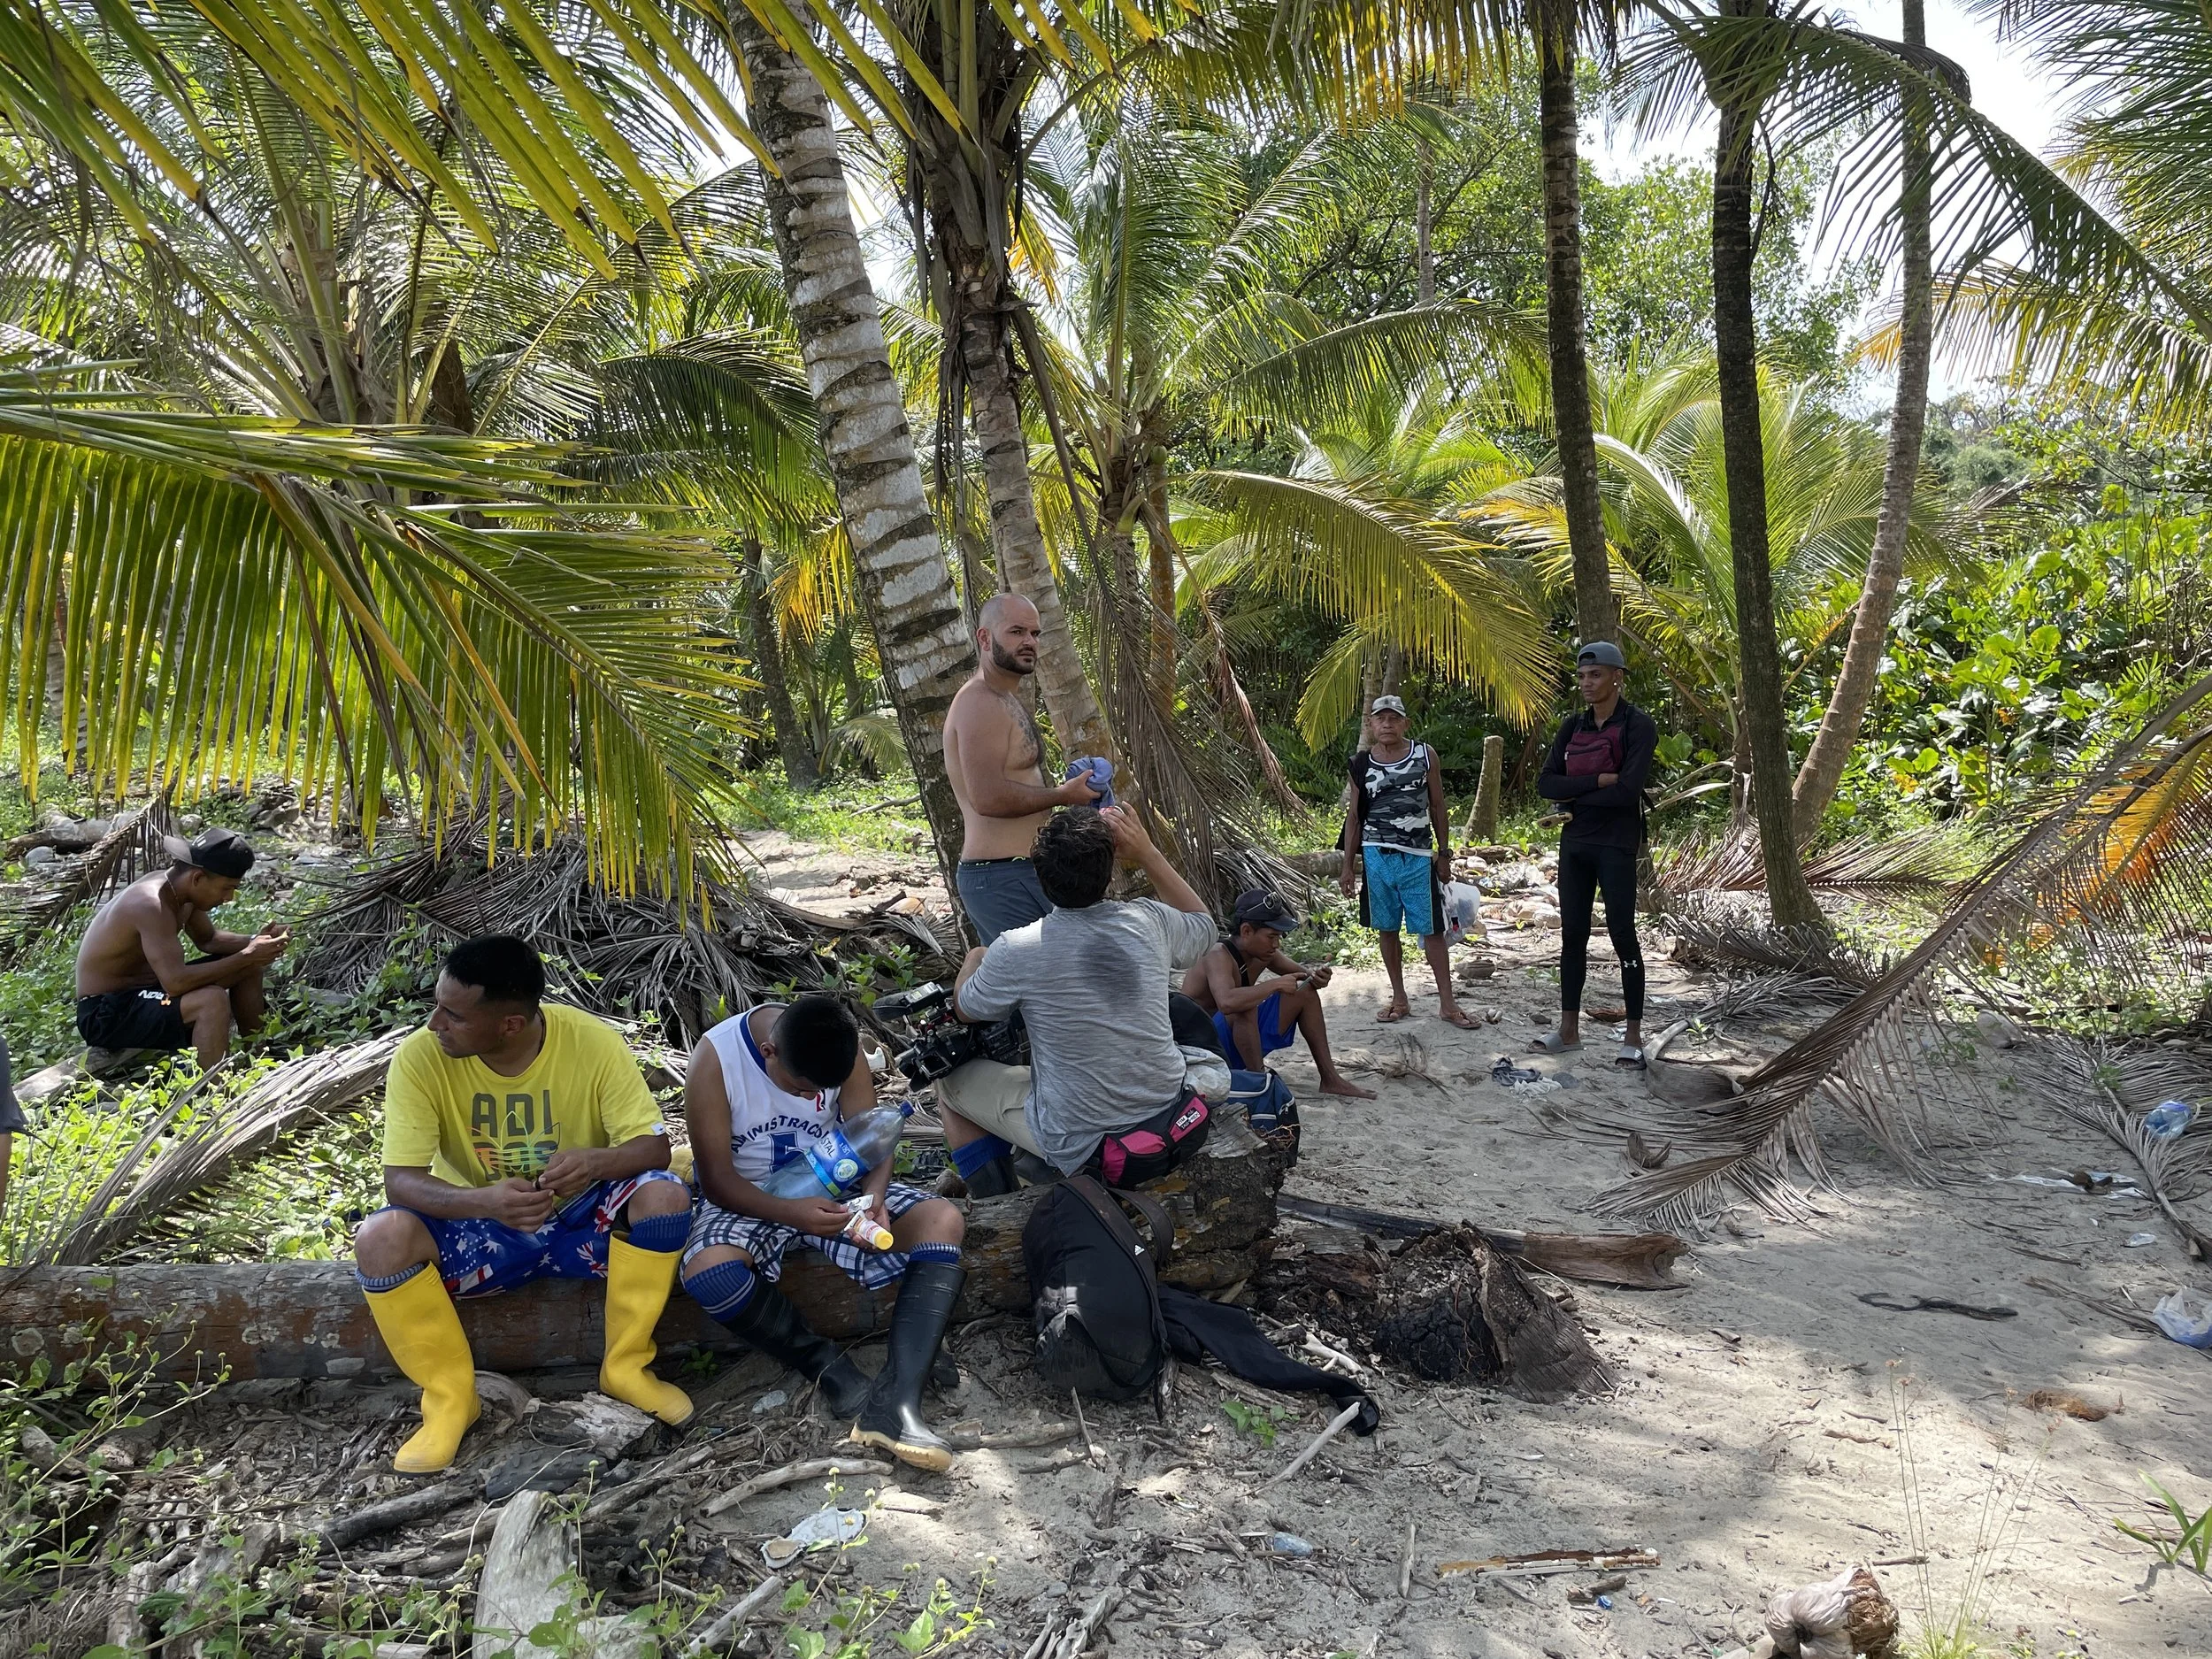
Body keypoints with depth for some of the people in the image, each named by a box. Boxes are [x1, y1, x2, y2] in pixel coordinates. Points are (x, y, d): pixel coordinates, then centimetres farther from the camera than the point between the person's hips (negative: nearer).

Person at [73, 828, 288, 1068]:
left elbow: (208, 939, 14)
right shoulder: (151, 905, -30)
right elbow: (176, 982, -37)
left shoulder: (182, 888, -2)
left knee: (249, 966, 9)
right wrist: (247, 956, -31)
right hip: (106, 1015, -10)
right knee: (212, 1000, -34)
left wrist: (254, 944, -5)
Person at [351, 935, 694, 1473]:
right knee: (379, 1240, -28)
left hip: (581, 1218, 0)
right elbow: (400, 1182, -22)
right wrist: (485, 1201, -43)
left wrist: (595, 1161, -42)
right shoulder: (420, 1057, -20)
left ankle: (625, 1366, -9)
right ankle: (450, 1397, -7)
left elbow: (653, 1147, -18)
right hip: (480, 1228, 1)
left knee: (665, 1193, -29)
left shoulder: (594, 1042, -20)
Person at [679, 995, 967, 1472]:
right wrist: (790, 1213, -35)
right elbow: (716, 1180, -19)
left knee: (943, 1220, -21)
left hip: (834, 1186, 3)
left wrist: (874, 1199, -31)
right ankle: (831, 1372, -16)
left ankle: (894, 1402, -32)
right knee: (708, 1272, -37)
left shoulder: (840, 1048, -13)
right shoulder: (715, 1058, -22)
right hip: (749, 1197, -3)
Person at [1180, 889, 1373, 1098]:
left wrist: (1314, 976, -10)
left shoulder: (1261, 953, -2)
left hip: (1241, 1035, 9)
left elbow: (1298, 971, 15)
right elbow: (1227, 1003, -48)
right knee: (1245, 1007, -38)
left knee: (1306, 992, 6)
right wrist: (1276, 984, -36)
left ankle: (1330, 1079, 9)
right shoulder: (1219, 957, -28)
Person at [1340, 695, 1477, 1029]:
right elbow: (1355, 817, 8)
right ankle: (1399, 999, 20)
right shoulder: (1361, 764, 4)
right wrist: (1348, 866, 4)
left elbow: (1437, 808, 7)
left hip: (1418, 857, -1)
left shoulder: (1425, 755, 2)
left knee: (1431, 930, 0)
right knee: (1387, 929, 8)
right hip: (1376, 857, 1)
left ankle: (1447, 1002, 7)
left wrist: (1444, 854, 3)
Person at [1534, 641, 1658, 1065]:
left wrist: (1573, 795, -8)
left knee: (1622, 934, -2)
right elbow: (1545, 784, -2)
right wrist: (1599, 781, -15)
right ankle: (1569, 1028, 15)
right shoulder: (1573, 727, 9)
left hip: (1616, 844, -6)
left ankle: (1633, 1035, 7)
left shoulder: (1637, 725, -8)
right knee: (1572, 934, 8)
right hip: (1575, 843, 6)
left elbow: (1627, 790, -20)